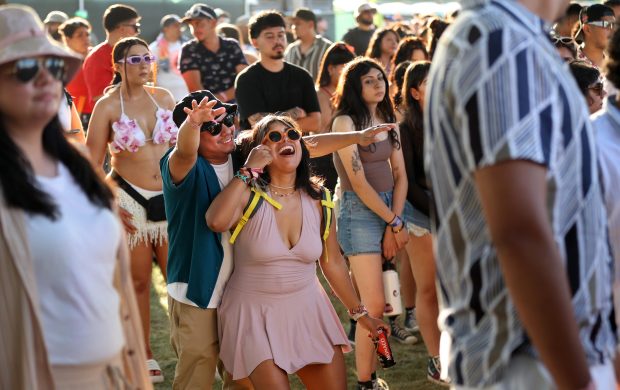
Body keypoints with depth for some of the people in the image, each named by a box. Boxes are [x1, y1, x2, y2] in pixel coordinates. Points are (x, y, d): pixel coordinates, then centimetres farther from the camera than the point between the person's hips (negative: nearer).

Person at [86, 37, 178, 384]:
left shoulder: (163, 97, 3)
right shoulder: (108, 106, -7)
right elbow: (92, 164, -6)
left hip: (171, 197, 3)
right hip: (130, 199, -3)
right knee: (139, 283, 8)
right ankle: (144, 356, 21)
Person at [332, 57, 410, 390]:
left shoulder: (388, 121, 14)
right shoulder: (345, 121, -7)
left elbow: (400, 175, 8)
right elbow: (359, 182, -12)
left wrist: (395, 222, -6)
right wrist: (394, 223, -9)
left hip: (390, 208, 6)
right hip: (360, 212, -6)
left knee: (377, 303, 4)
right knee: (374, 306, -10)